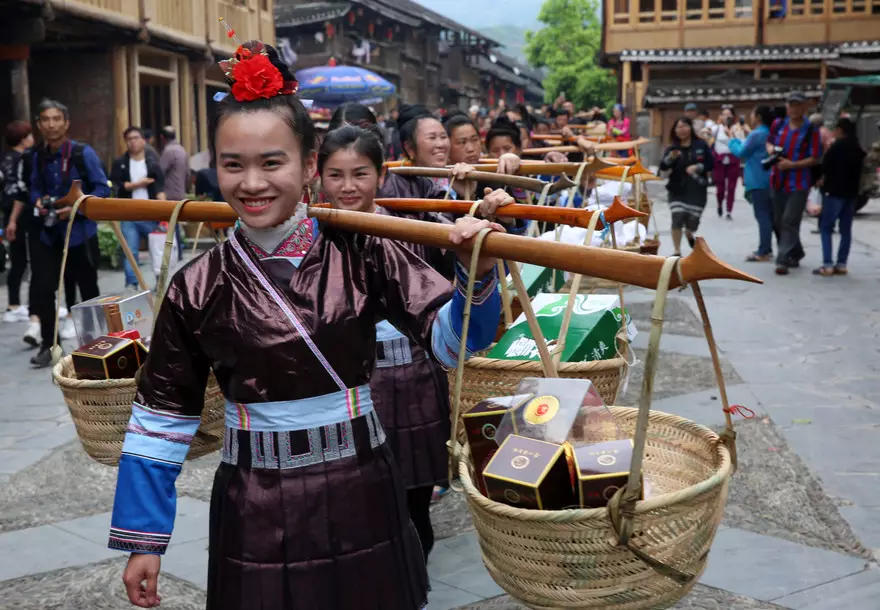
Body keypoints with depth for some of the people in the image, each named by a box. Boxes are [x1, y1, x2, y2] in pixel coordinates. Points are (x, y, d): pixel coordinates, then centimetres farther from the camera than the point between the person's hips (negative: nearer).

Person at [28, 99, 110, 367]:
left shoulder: (84, 153, -11)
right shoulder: (38, 156, 1)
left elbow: (102, 188, -10)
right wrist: (38, 201, -6)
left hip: (80, 231, -3)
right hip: (48, 232, 3)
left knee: (88, 287, 11)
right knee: (43, 288, -6)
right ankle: (48, 345, 6)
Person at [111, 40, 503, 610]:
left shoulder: (364, 255, -9)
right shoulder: (197, 289, -6)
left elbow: (450, 338, -10)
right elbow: (164, 415, 2)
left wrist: (476, 274, -29)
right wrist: (144, 540, 5)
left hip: (361, 496, 0)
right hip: (254, 507, 1)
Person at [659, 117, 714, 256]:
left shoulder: (701, 145, 0)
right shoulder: (672, 148, 0)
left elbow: (710, 164, 3)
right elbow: (663, 167, -14)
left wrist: (698, 167, -15)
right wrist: (670, 157, -33)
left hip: (697, 190, 1)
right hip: (677, 189, 0)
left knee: (692, 221, 6)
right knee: (677, 218, -16)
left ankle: (689, 235, 45)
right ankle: (677, 252, -7)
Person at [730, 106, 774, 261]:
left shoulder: (756, 134, -14)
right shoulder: (769, 133, 12)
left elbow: (741, 153, -7)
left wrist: (733, 140, 9)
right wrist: (741, 140, 19)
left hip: (758, 181, -9)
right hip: (768, 179, 9)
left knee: (762, 215, -8)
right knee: (768, 215, 12)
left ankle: (763, 252, -8)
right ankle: (767, 249, 18)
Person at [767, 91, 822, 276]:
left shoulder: (811, 130, -9)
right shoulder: (778, 124, 4)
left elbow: (815, 158, -9)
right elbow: (769, 142, 21)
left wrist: (791, 164, -20)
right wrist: (770, 148, -3)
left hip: (799, 183, -6)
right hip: (778, 181, 6)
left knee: (789, 221, -12)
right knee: (778, 221, 13)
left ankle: (783, 260, -12)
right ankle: (795, 254, 31)